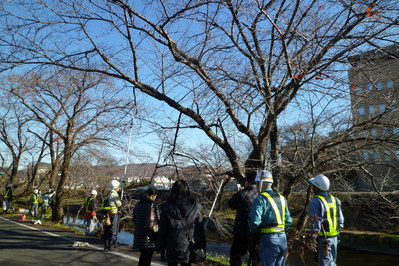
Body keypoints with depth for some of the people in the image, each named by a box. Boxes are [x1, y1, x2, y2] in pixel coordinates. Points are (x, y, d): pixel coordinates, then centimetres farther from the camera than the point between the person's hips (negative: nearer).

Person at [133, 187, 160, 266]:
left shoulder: (138, 204, 4)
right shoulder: (152, 205, -19)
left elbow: (134, 220, 14)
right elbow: (151, 224, -24)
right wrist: (156, 230, -8)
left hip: (139, 235, 7)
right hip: (149, 239, -7)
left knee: (143, 256, 24)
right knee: (147, 259, 7)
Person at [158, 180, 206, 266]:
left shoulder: (166, 209, -9)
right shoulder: (195, 208, -8)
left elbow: (162, 232, -3)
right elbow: (200, 230, -2)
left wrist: (162, 249, 8)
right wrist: (202, 249, 7)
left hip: (173, 250, -1)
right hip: (189, 249, 1)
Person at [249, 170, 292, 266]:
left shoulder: (260, 199, -11)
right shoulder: (281, 198, 12)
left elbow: (255, 221, -18)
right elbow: (289, 221, 12)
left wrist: (251, 229, 2)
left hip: (269, 239, -7)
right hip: (283, 238, 7)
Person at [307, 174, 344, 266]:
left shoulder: (316, 202, -18)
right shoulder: (334, 199, 5)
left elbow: (316, 223, -20)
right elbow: (340, 220, 9)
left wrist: (312, 237, -13)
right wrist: (337, 230, 19)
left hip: (324, 239, -7)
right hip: (334, 237, 7)